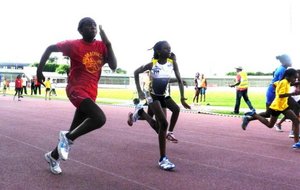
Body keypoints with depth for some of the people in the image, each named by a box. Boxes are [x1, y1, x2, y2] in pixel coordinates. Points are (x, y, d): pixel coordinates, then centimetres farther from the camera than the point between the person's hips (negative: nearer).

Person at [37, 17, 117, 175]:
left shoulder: (101, 46, 4)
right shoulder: (73, 45, -7)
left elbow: (113, 67, -6)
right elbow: (50, 48, 4)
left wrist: (108, 44, -13)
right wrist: (39, 69, -4)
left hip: (91, 92, 6)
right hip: (76, 89, -6)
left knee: (74, 130, 13)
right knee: (100, 118, -27)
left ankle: (53, 156, 35)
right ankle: (67, 137, -7)